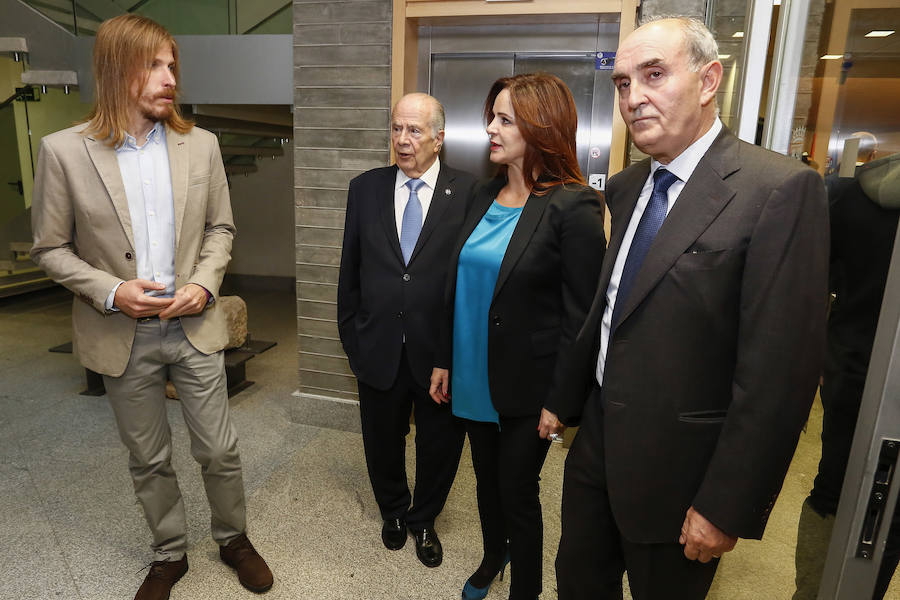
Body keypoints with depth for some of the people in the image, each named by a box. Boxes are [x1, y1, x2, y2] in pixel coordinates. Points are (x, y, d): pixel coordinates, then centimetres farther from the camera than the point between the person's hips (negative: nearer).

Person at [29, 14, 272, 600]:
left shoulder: (201, 145, -1)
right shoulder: (64, 150, -6)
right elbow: (51, 247, -1)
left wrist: (204, 284, -10)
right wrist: (110, 292, -16)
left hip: (194, 327, 1)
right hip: (122, 337, -1)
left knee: (219, 450, 10)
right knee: (149, 460, 16)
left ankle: (234, 539, 37)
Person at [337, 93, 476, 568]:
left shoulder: (469, 193, -8)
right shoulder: (365, 188, 2)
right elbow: (350, 270, 7)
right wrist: (350, 334, 7)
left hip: (440, 350, -2)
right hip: (379, 348, 3)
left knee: (439, 444, 16)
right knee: (383, 441, 20)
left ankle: (423, 520, 44)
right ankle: (393, 512, 49)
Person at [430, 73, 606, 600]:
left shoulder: (574, 207, -15)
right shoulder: (485, 197, 5)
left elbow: (580, 316, -15)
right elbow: (459, 288, 9)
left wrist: (558, 400, -14)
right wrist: (444, 361, 10)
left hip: (527, 389, -6)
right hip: (474, 379, 6)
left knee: (518, 492, 10)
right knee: (486, 479, 22)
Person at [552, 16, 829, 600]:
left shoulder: (781, 190, -18)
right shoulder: (626, 187, 4)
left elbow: (779, 371, -20)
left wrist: (726, 507, -16)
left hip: (677, 466, -6)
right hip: (597, 442, 6)